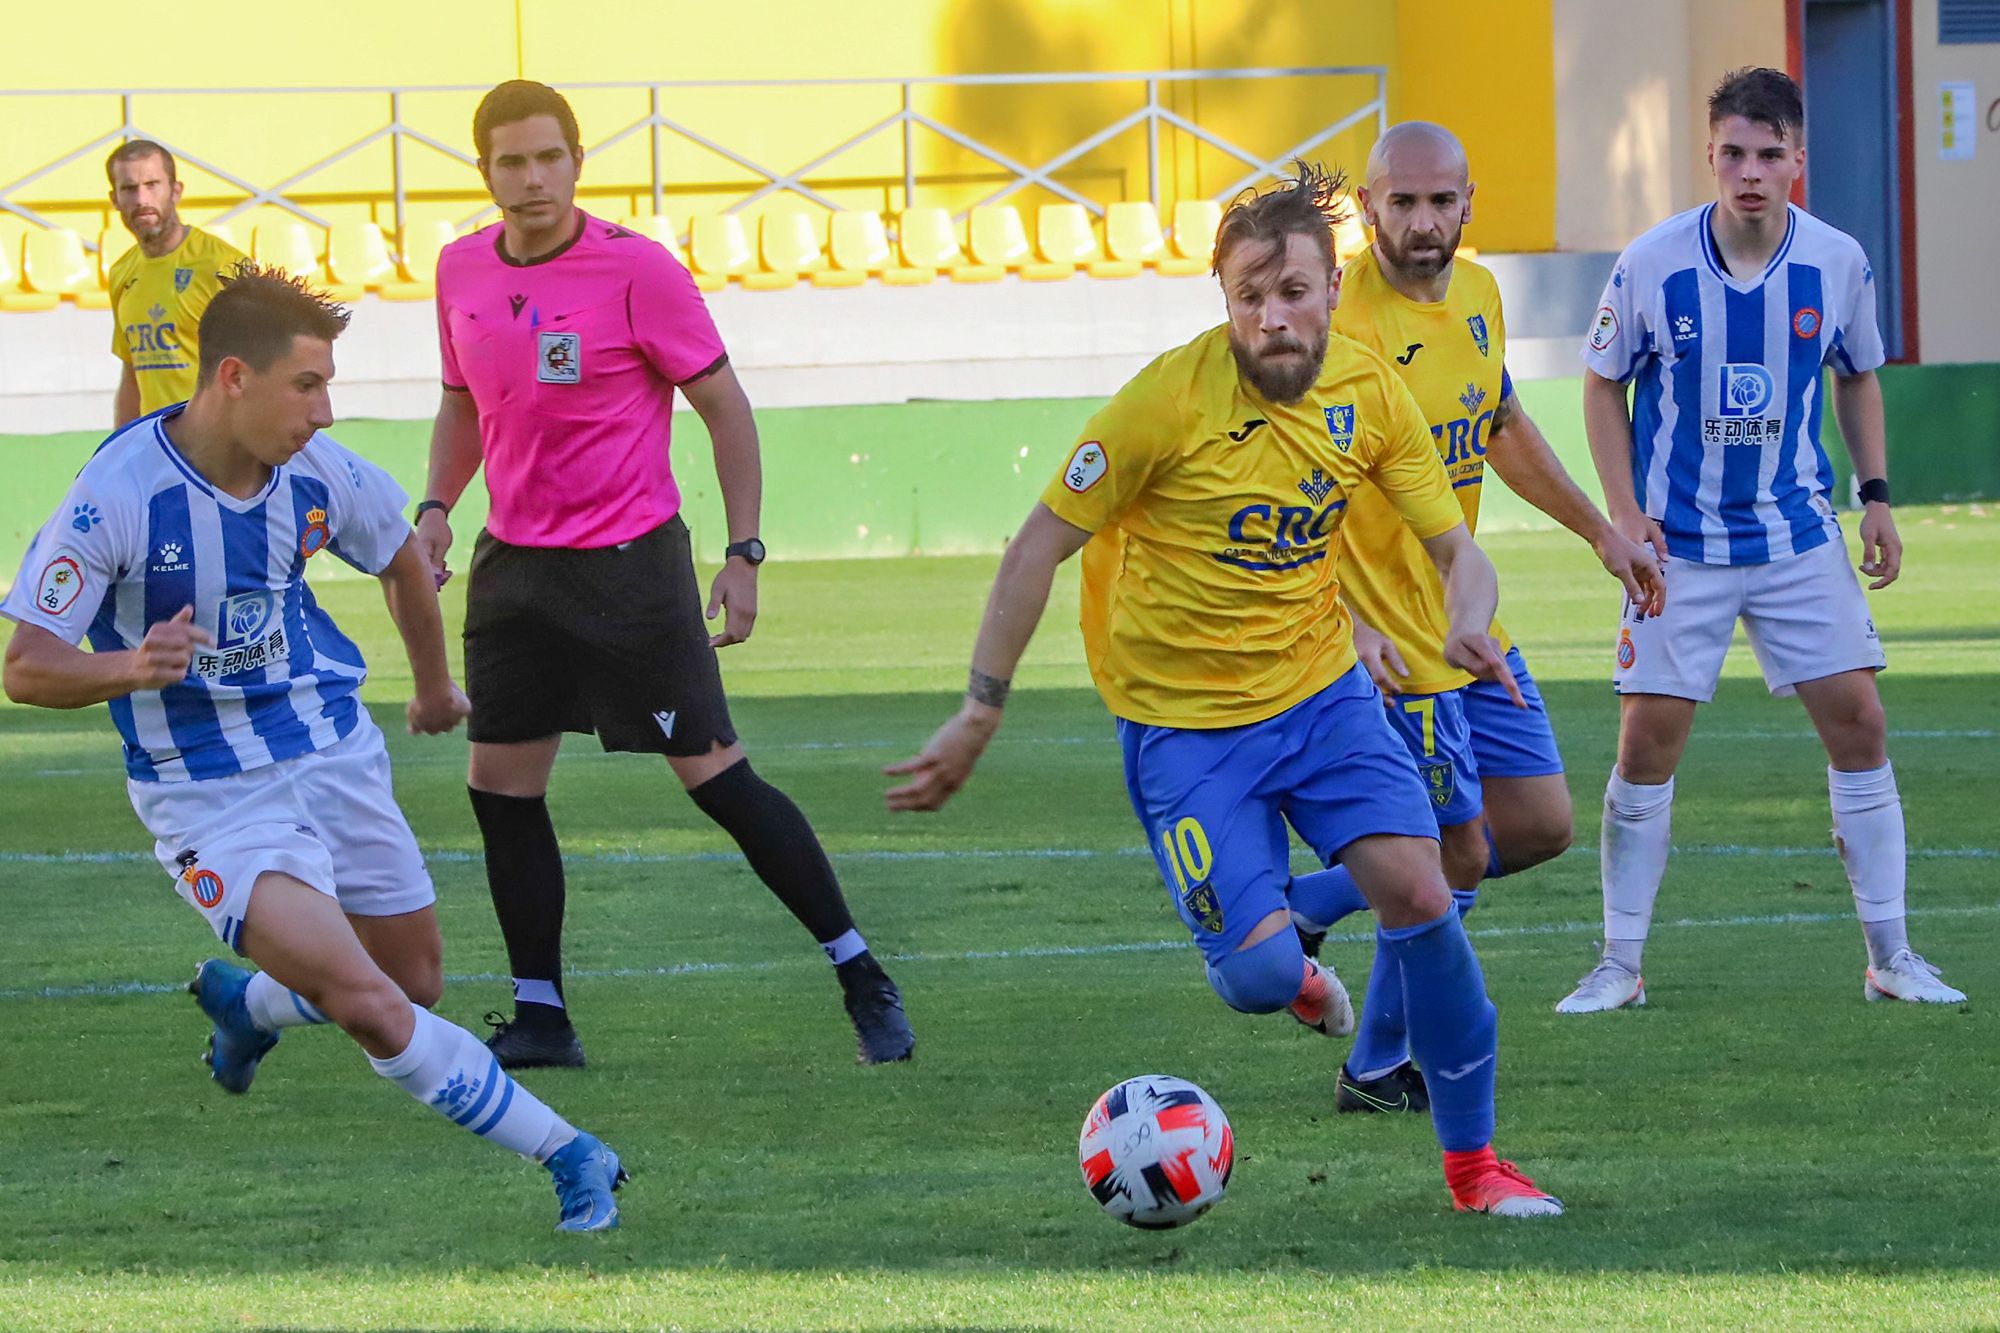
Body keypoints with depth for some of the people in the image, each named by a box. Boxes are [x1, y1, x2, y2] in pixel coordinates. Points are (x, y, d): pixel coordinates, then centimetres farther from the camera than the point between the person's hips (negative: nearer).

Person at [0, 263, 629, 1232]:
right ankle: (568, 1157, -12)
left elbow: (400, 553, 17)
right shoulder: (118, 496, -21)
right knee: (367, 1004, -20)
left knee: (415, 984, 14)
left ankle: (247, 1003, 44)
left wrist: (434, 684, 32)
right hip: (210, 804, -6)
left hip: (337, 759, 6)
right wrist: (132, 668, -38)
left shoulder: (318, 474, -6)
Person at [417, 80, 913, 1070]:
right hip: (514, 562, 6)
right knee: (500, 785, 5)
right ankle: (540, 1018, 16)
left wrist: (743, 554, -11)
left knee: (715, 775, -6)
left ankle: (862, 979, 4)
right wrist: (437, 507, 5)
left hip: (631, 567, -6)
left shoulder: (634, 269, -13)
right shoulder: (461, 273, 4)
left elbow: (724, 405, -7)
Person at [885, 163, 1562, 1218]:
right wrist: (980, 714, -11)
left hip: (1321, 690, 4)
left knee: (1419, 894, -13)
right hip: (1182, 723, -4)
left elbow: (1454, 548, 1)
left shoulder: (1368, 391, -5)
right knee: (1263, 976, -16)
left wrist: (1467, 620, -24)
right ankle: (1294, 975, 25)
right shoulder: (1170, 399, -19)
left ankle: (1471, 1160, 4)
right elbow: (1040, 545, -12)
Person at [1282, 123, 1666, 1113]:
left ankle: (1304, 905, 21)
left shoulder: (1477, 295, 5)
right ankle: (1377, 1070, 17)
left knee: (1539, 826, 11)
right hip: (1391, 644, -8)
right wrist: (1343, 624, -34)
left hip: (1468, 623, 8)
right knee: (1458, 855, -2)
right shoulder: (1342, 324, -21)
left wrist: (1601, 532, 22)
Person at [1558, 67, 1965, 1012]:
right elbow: (1604, 383, 1)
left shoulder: (1837, 263, -6)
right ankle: (1619, 966, 6)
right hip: (1679, 544, -2)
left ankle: (1890, 959, 6)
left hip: (1799, 536, 2)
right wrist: (1624, 511, -7)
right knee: (1649, 740, -6)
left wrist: (1875, 493, 5)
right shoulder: (1652, 266, -12)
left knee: (1857, 721, -3)